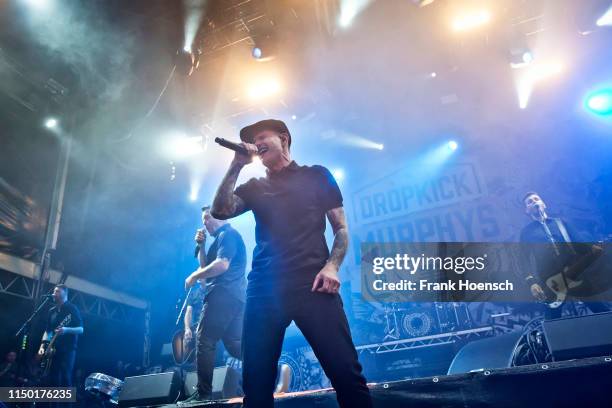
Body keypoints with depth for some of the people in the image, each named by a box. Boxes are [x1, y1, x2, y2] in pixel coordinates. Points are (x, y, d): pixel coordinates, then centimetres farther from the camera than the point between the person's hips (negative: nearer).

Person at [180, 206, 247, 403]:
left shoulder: (227, 234, -4)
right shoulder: (224, 238, 27)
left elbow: (222, 265, -19)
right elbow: (206, 267, 24)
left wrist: (194, 276, -9)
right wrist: (201, 246, 13)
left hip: (223, 295, -10)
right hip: (235, 297, 10)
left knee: (204, 341, -5)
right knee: (234, 343, 6)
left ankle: (203, 392, 0)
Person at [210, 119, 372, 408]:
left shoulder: (316, 175, 13)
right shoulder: (253, 188, 20)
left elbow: (341, 227, 9)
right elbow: (220, 212, 4)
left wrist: (332, 266, -8)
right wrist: (237, 166, 3)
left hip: (313, 285, -2)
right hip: (264, 289, 3)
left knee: (346, 373, -9)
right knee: (256, 381, 3)